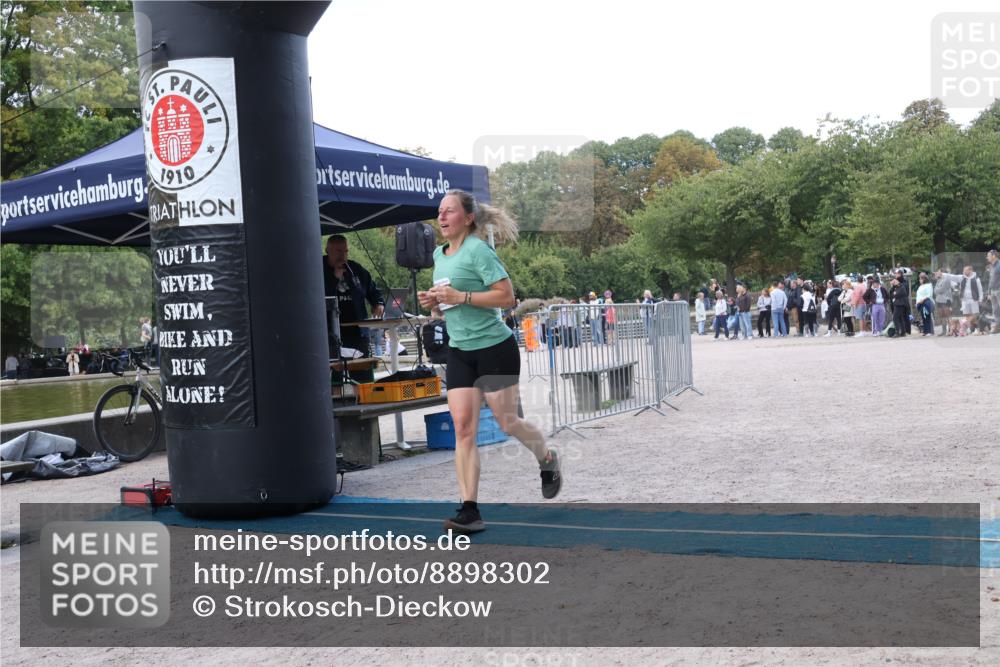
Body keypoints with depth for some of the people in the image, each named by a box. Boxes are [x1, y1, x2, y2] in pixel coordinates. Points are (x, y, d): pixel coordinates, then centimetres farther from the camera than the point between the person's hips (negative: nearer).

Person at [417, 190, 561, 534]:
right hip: (459, 351, 7)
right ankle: (470, 509, -5)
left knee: (507, 422, 4)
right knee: (463, 428, -5)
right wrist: (433, 302, 1)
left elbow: (507, 296, -19)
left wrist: (460, 297, -24)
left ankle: (548, 459, 36)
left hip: (495, 348, -6)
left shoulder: (478, 250, -13)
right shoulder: (439, 254, 11)